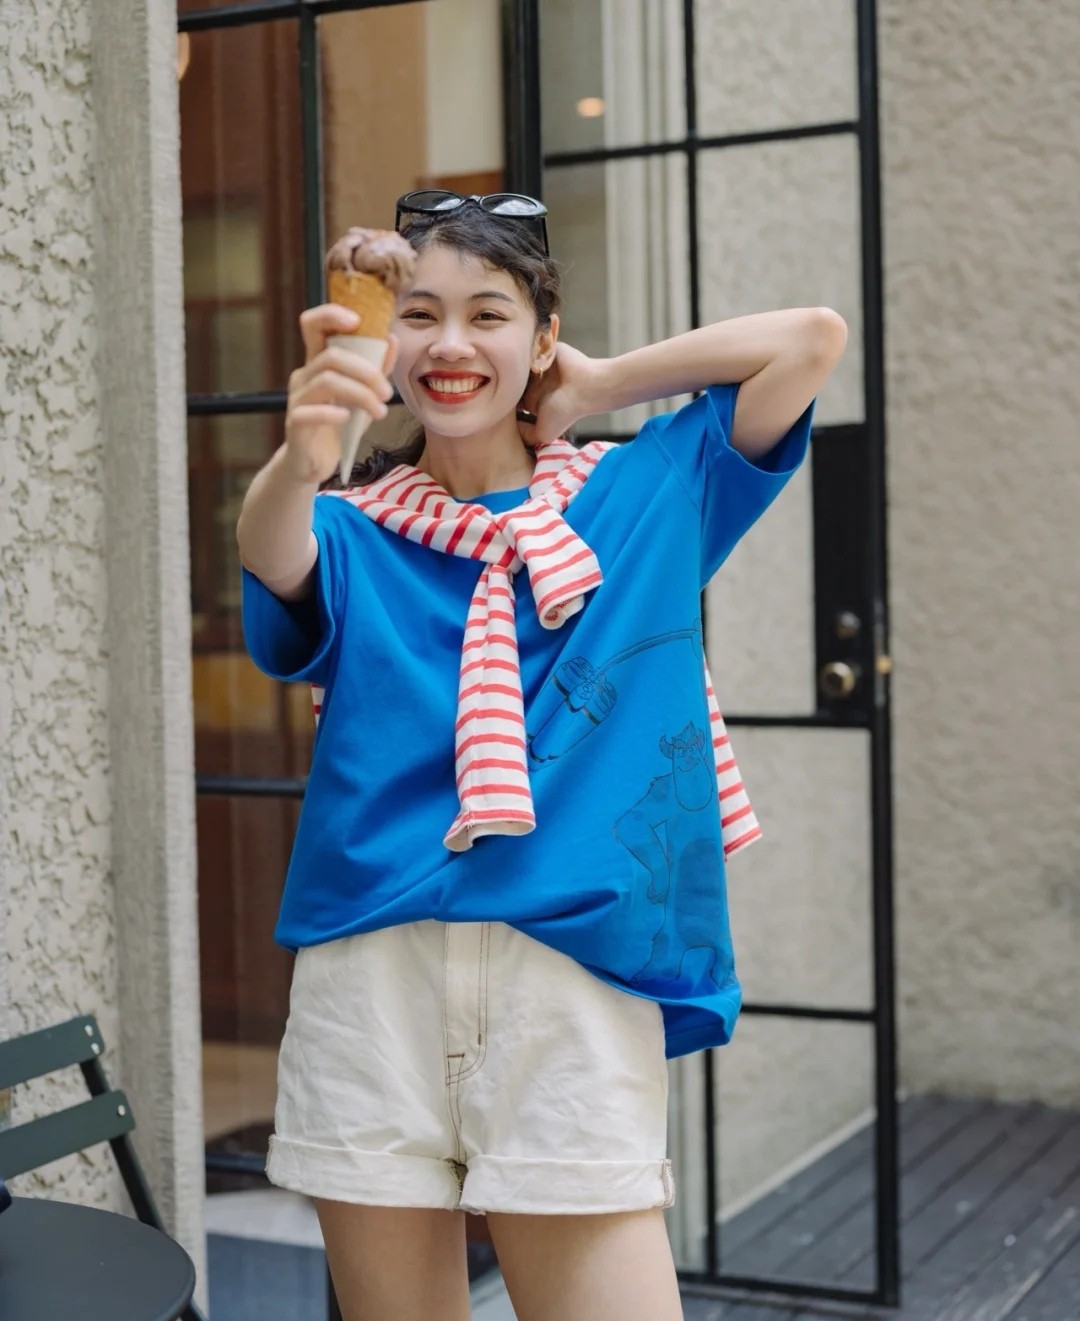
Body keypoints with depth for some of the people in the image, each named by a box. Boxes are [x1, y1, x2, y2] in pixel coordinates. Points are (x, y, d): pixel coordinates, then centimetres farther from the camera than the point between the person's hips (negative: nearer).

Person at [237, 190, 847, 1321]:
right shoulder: (352, 531, 8)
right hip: (369, 981, 1)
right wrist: (299, 458, -38)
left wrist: (601, 387, 6)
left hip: (571, 982, -1)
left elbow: (812, 338, 4)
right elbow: (271, 551, -16)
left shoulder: (642, 499, 10)